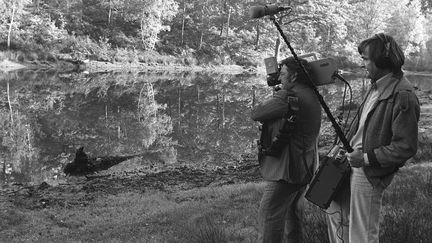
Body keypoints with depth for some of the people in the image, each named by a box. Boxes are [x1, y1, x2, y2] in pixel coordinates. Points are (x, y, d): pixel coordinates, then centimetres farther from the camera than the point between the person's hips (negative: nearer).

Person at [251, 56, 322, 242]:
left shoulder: (287, 96, -19)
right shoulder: (312, 96, 10)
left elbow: (256, 114, -12)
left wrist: (270, 99, 6)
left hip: (286, 169, -10)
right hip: (305, 169, 10)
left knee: (269, 217, -8)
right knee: (293, 215, 21)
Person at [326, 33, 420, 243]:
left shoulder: (403, 96, -24)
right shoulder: (377, 86, 4)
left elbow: (406, 147, -23)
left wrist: (367, 158, -21)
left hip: (370, 173, -9)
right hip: (351, 161, 9)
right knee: (335, 210, 24)